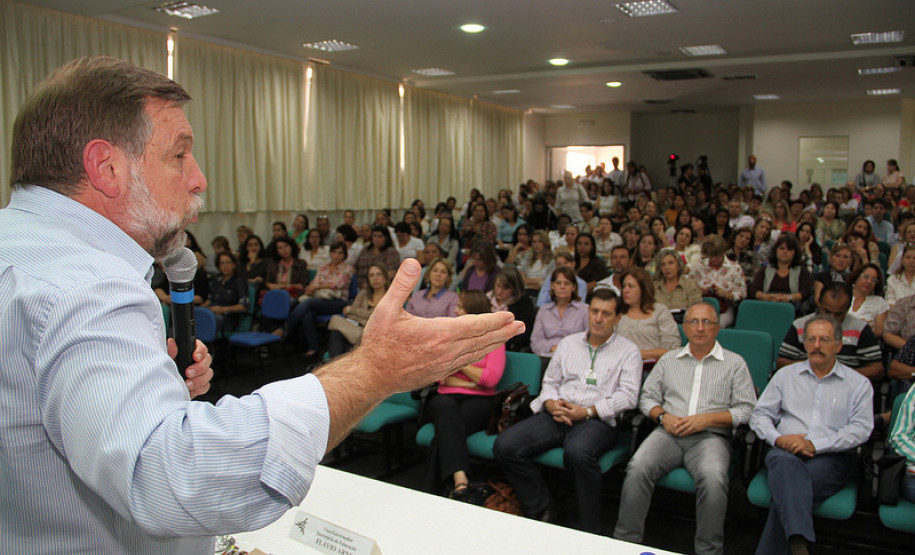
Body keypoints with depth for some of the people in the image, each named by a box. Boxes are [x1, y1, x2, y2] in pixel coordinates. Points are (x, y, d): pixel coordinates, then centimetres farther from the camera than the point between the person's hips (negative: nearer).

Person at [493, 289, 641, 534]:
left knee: (577, 453, -40)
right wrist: (551, 403, -2)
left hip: (598, 420, -4)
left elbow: (628, 395, -3)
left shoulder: (628, 351, 9)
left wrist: (587, 411, -13)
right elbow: (550, 381, 22)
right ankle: (540, 511, -3)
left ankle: (589, 530, -21)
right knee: (504, 446, -17)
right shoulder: (569, 343, 22)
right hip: (557, 414, 5)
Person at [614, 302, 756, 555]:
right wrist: (663, 416, -3)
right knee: (637, 469, -26)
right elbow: (647, 397, 19)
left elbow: (747, 409, 4)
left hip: (710, 436, -2)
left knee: (713, 479, -34)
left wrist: (706, 419, -9)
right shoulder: (669, 359, 20)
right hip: (669, 433, 2)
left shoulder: (734, 363, 12)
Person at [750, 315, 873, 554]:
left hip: (829, 457, -1)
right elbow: (759, 415, 16)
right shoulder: (786, 375, 22)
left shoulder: (859, 384, 16)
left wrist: (815, 444, -12)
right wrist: (778, 438, -6)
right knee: (784, 463, -39)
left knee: (787, 487, -35)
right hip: (786, 451, 1)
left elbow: (861, 429, 1)